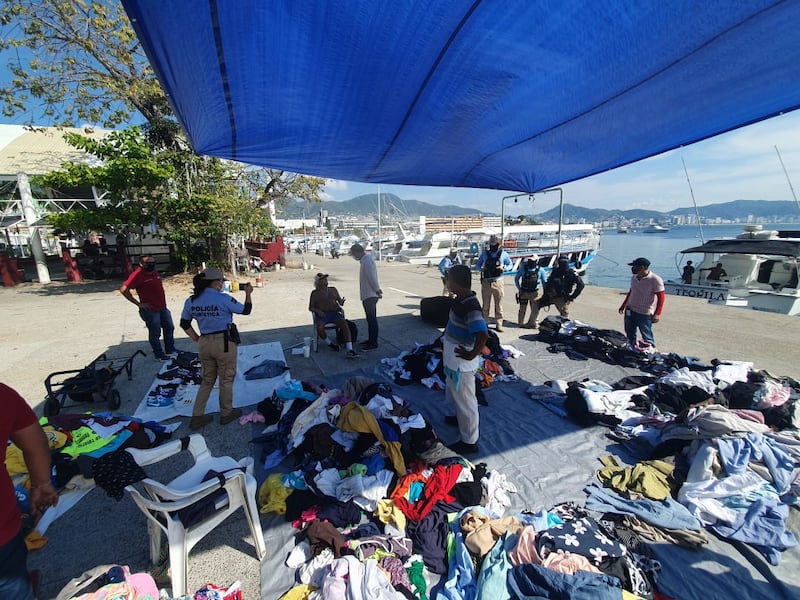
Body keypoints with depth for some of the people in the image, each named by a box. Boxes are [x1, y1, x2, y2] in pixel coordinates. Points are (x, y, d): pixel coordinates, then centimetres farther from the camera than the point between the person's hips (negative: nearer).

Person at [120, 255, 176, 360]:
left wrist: (163, 303, 15)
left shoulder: (154, 271, 7)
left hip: (163, 308, 8)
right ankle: (159, 354, 19)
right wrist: (139, 304, -18)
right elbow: (123, 289, -21)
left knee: (169, 328, 16)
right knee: (155, 333, 4)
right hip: (150, 310, -8)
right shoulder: (138, 274, -16)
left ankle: (170, 349, 32)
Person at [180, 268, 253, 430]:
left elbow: (184, 324, 9)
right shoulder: (223, 299, -16)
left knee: (207, 380, 21)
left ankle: (197, 416, 24)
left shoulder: (191, 301, 1)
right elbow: (246, 310, -4)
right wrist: (248, 293, 8)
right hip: (224, 342, -5)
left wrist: (198, 340, 15)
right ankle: (226, 413, 27)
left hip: (204, 343, 6)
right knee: (226, 379, 12)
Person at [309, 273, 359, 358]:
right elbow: (310, 307, 13)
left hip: (335, 313, 1)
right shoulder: (315, 293, 12)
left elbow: (339, 300, 18)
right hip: (322, 315, -1)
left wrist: (341, 302, -7)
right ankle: (330, 343, -4)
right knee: (319, 328, -33)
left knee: (345, 325, -28)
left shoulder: (333, 290, 18)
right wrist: (317, 311, -9)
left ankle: (350, 350, -34)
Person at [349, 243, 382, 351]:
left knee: (372, 319, -4)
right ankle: (371, 340, 27)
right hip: (367, 295, 10)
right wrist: (377, 290, 18)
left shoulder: (367, 261, -18)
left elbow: (372, 277, -21)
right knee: (370, 319, 17)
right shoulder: (365, 259, 15)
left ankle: (373, 343, 3)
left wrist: (377, 291, -15)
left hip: (370, 295, -10)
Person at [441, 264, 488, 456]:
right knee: (458, 396, 29)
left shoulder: (470, 306, -29)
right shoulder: (461, 299, 1)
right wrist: (446, 336, 17)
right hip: (453, 359, 10)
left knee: (465, 400, 7)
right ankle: (461, 418, 53)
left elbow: (483, 335, -36)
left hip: (461, 363, -10)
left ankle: (469, 441, 23)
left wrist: (472, 355, -25)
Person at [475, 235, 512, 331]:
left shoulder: (503, 254, 3)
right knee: (485, 305, 6)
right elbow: (478, 264, 14)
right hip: (486, 282, 1)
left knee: (499, 305, 4)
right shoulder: (485, 253, 5)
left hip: (498, 282, -1)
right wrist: (481, 269, -8)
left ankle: (499, 324, 14)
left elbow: (510, 264, 14)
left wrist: (504, 268, -7)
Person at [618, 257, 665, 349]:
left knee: (647, 337, -1)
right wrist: (623, 305, 22)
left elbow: (661, 297, -14)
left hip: (645, 314, -7)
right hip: (630, 310, 7)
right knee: (630, 334, 17)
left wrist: (657, 314, -19)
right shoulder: (633, 277, 6)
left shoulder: (655, 279, -15)